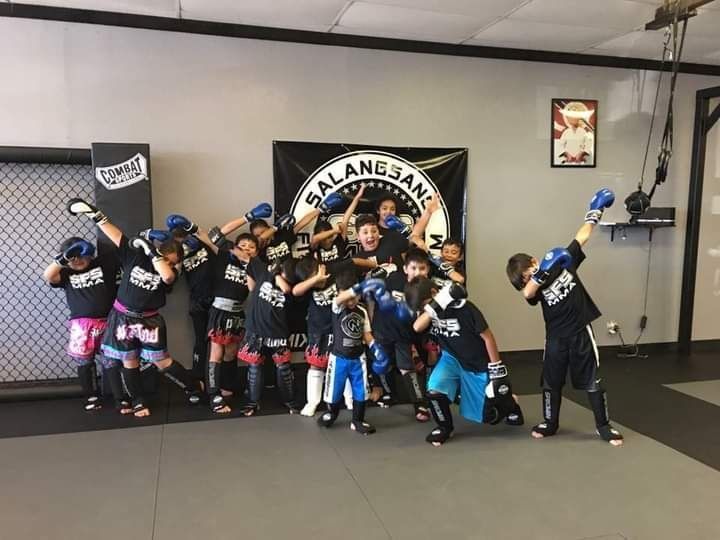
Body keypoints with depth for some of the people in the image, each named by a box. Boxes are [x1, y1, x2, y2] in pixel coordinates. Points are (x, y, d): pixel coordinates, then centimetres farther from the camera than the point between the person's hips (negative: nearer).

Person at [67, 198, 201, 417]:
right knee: (129, 362, 9)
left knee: (161, 360, -1)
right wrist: (93, 213, -14)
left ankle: (193, 388, 14)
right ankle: (138, 402, 24)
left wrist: (151, 251, -26)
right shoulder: (134, 255, -5)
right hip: (123, 317, 1)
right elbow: (115, 234, -9)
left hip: (149, 320, -1)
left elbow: (167, 276, -31)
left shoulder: (169, 271, -6)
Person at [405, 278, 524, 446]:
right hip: (452, 358, 4)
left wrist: (497, 369, -16)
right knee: (434, 390, -25)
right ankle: (445, 427, 2)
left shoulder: (464, 308, -26)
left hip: (478, 365, -4)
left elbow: (487, 336, -19)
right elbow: (417, 327, -27)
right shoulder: (431, 308, -9)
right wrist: (436, 306, -38)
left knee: (488, 416, 6)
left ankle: (509, 402, 40)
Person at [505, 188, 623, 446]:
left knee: (592, 381, 8)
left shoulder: (565, 261, -4)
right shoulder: (534, 286, -7)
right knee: (551, 383, 11)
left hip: (580, 332, 0)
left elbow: (582, 237, 4)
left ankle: (603, 425, 21)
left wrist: (595, 212, 6)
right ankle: (550, 423, 29)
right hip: (556, 337, 1)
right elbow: (527, 293, -32)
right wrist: (543, 273, -43)